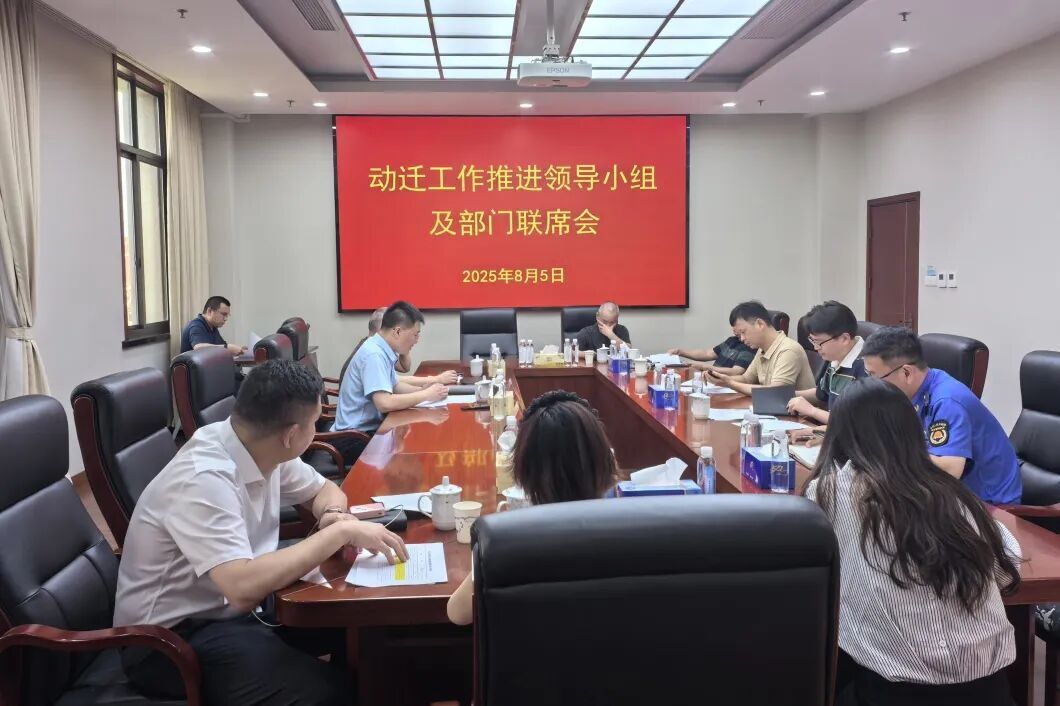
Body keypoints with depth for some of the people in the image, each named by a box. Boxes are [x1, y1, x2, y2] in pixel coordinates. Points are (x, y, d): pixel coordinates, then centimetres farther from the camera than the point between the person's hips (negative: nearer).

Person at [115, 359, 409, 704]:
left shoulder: (263, 451, -5)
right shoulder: (203, 480, -29)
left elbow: (324, 490, 13)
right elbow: (244, 587, -40)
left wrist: (333, 516, -11)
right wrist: (341, 532, -32)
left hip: (231, 604, 8)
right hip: (174, 636, -8)